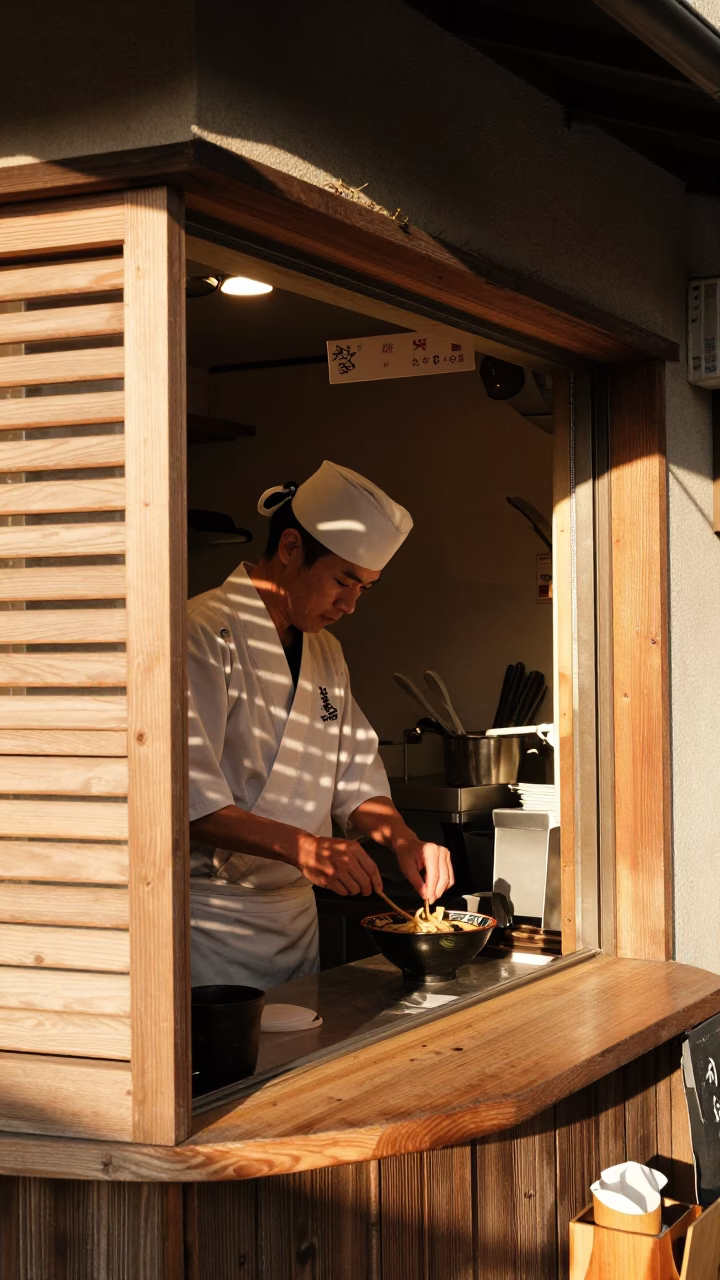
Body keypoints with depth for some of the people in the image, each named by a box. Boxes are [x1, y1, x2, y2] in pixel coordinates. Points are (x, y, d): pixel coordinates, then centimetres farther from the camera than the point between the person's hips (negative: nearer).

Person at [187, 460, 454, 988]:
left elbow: (356, 775, 16)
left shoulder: (327, 653, 13)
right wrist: (298, 845, -31)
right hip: (210, 923, -8)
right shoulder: (206, 633, -15)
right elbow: (185, 796, -23)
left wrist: (403, 840, -3)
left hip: (297, 915, 8)